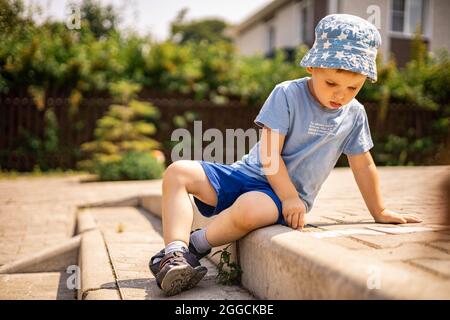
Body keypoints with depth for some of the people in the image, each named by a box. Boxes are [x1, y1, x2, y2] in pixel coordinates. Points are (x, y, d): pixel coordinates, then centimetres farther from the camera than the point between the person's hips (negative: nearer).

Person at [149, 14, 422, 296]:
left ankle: (194, 245, -15)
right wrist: (288, 196, -19)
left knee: (248, 209, -38)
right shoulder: (287, 94, -7)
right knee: (178, 173, -18)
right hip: (248, 175, 1)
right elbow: (269, 153, -12)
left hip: (289, 195, 0)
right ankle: (175, 252, -29)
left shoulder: (355, 114, 3)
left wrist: (380, 212, 19)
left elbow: (363, 166, 13)